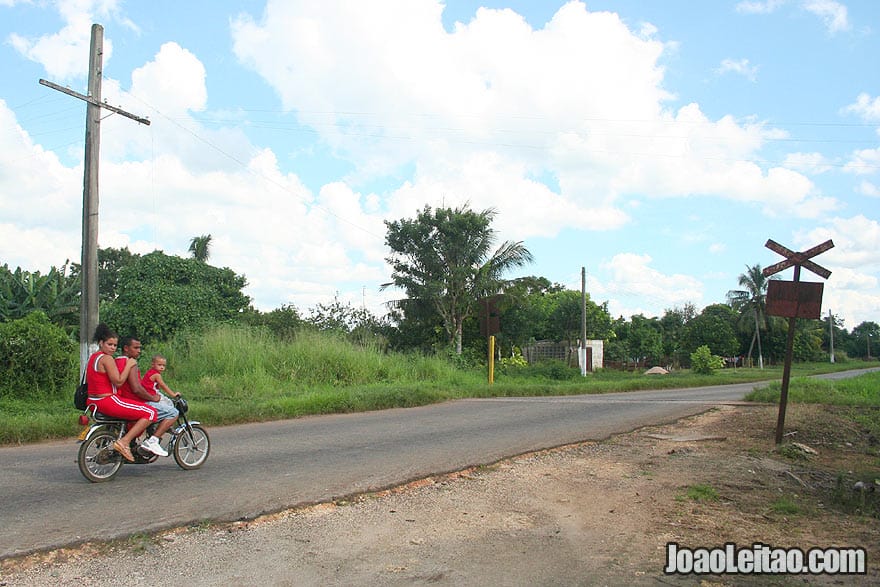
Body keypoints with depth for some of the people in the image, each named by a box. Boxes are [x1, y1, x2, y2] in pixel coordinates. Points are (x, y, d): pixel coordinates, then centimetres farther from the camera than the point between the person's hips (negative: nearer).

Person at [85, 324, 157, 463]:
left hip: (93, 402, 11)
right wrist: (128, 365, -12)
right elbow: (118, 381, -21)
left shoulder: (93, 357, 15)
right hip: (108, 402, -11)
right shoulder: (107, 358, -15)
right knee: (150, 413, -13)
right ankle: (124, 442, -17)